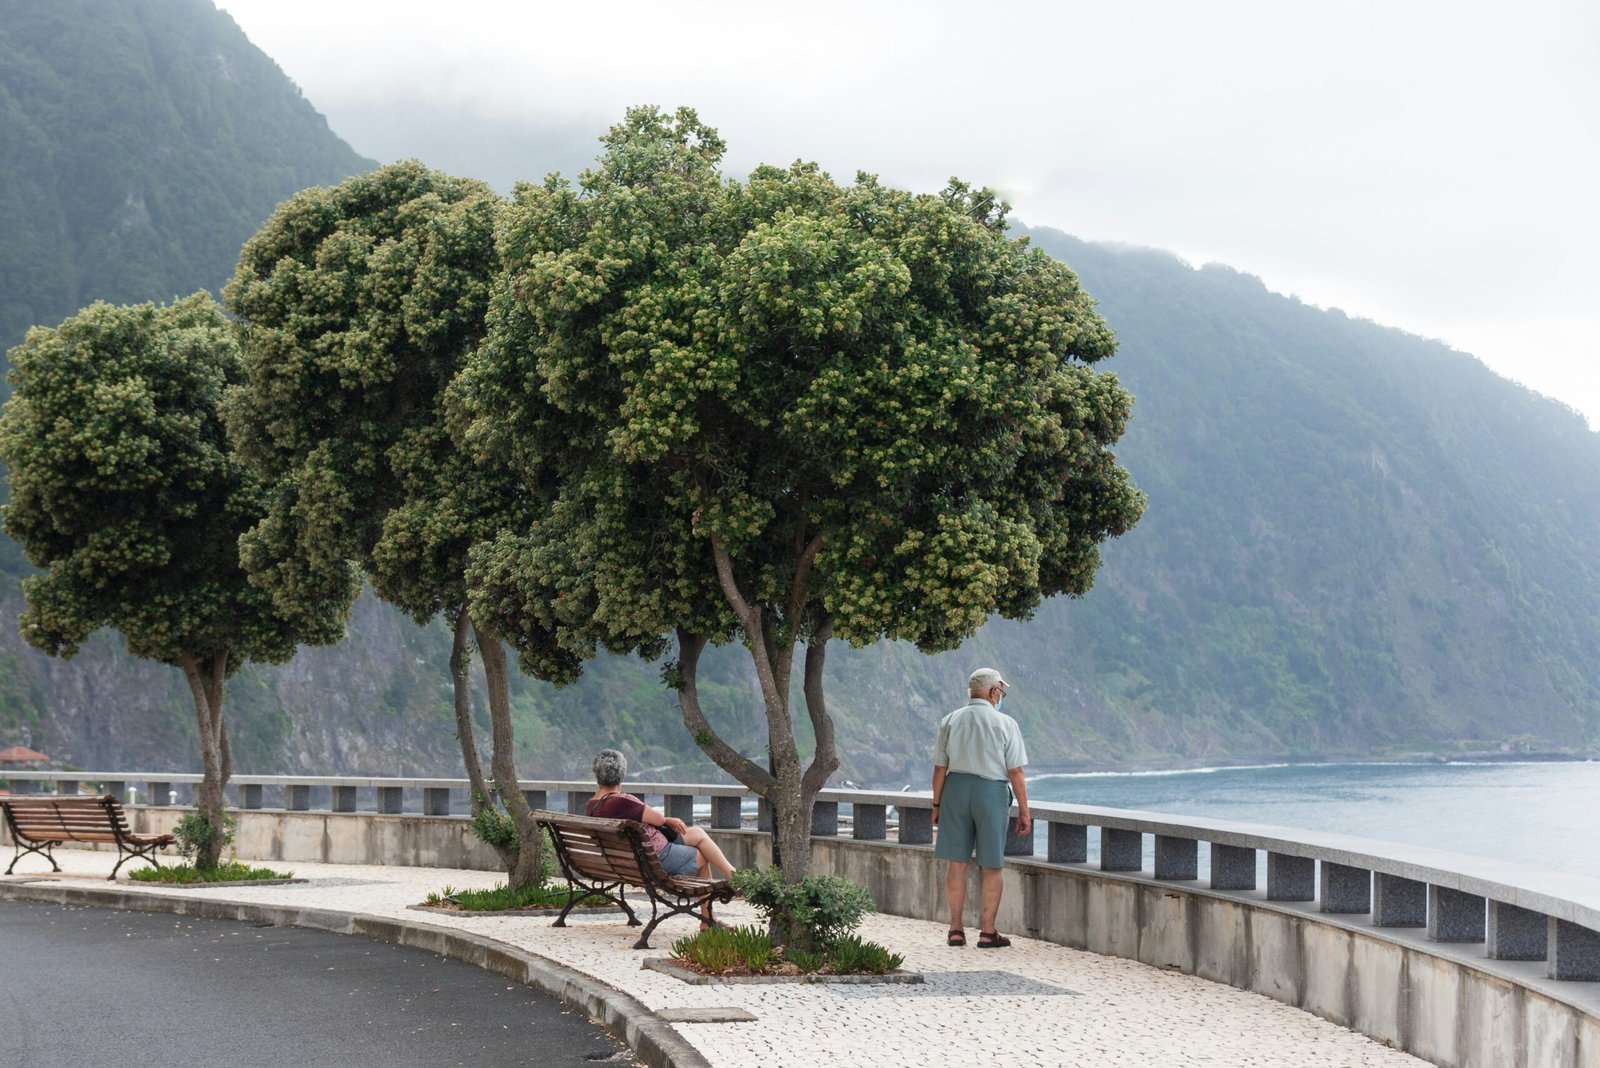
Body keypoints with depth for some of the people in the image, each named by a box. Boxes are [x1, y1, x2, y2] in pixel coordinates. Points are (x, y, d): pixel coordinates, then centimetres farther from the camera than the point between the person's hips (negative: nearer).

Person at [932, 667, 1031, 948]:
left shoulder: (950, 721, 2)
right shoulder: (1005, 723, -7)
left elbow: (940, 767, 3)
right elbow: (1016, 772, -7)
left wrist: (937, 804, 12)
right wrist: (1024, 811, -2)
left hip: (956, 788, 3)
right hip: (991, 791, -3)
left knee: (957, 863, 8)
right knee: (991, 867, 7)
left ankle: (956, 929, 11)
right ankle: (987, 931, 9)